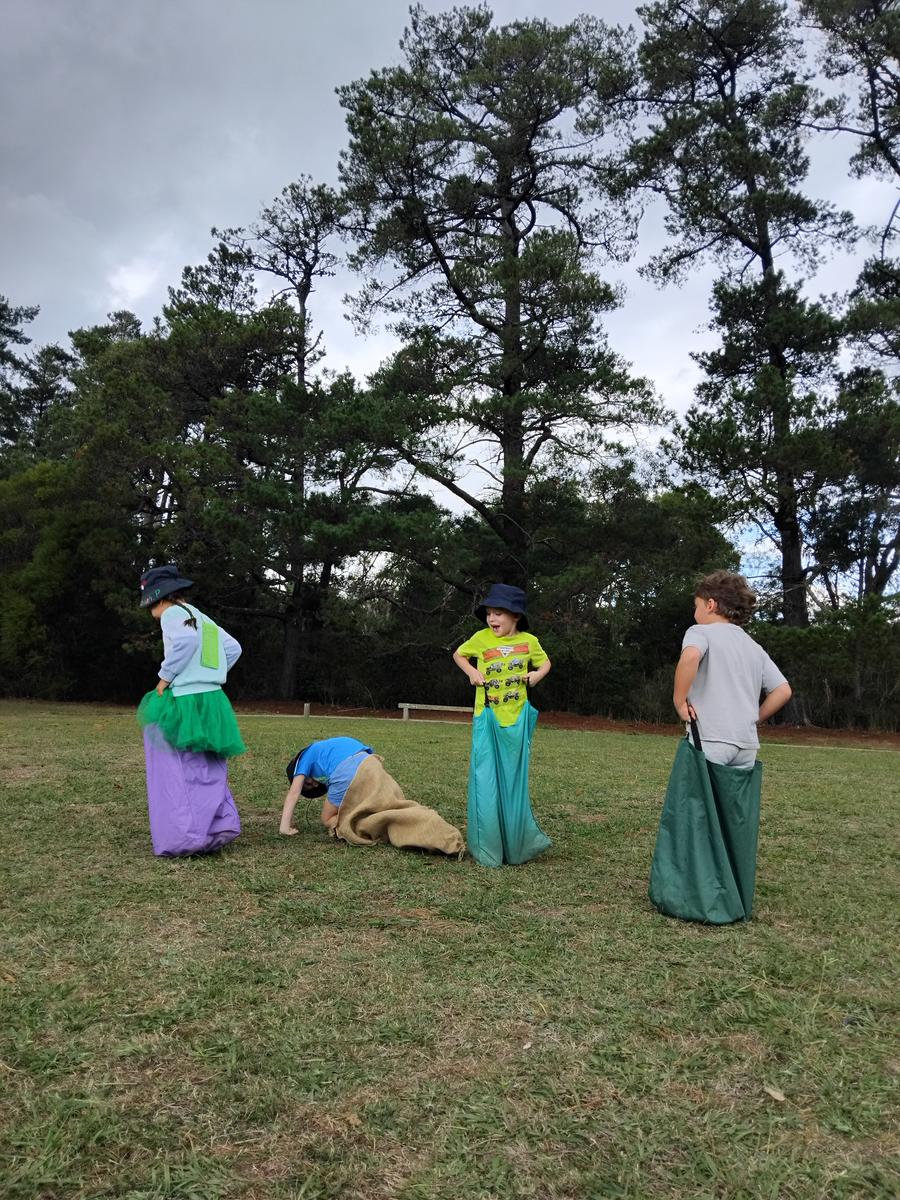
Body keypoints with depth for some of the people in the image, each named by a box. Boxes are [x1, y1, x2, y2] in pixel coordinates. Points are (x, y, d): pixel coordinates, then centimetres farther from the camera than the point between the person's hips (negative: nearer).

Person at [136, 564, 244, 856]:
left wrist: (165, 676, -16)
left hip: (186, 702, -8)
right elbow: (233, 648, 21)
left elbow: (187, 639, -25)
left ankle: (184, 837, -5)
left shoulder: (173, 613, -4)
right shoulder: (203, 618, 20)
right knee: (208, 772, 13)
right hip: (213, 700, 8)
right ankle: (220, 825, 8)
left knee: (180, 774, -3)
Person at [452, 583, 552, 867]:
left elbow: (545, 662, 17)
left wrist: (537, 674, -5)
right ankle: (486, 848, 9)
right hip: (487, 718, -1)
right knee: (486, 780, -2)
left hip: (516, 719, 1)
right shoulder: (481, 638, -4)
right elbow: (458, 654, 13)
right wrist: (471, 671, -6)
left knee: (515, 780, 9)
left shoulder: (529, 641, -1)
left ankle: (517, 843, 25)